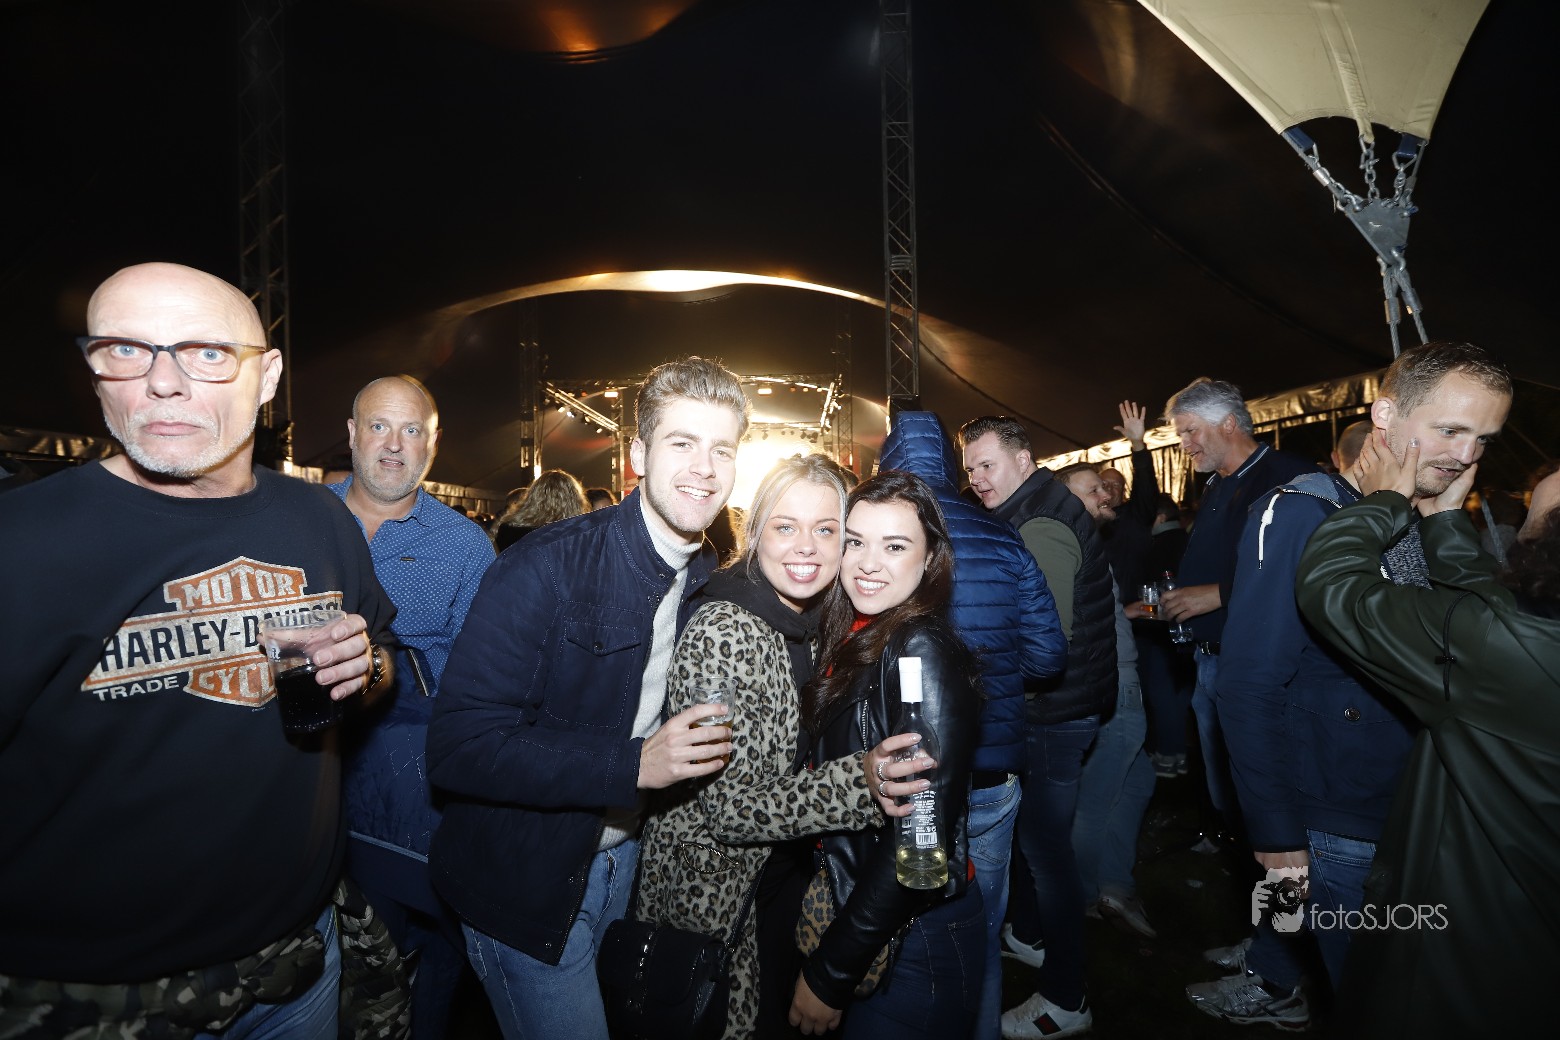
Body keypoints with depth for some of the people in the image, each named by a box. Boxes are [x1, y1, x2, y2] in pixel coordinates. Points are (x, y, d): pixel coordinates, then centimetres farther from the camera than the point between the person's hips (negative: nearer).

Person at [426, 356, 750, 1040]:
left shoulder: (709, 584, -1)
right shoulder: (547, 567, -23)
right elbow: (457, 747, -26)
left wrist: (712, 747, -4)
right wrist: (633, 763, -31)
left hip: (630, 865, 6)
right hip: (527, 882, -6)